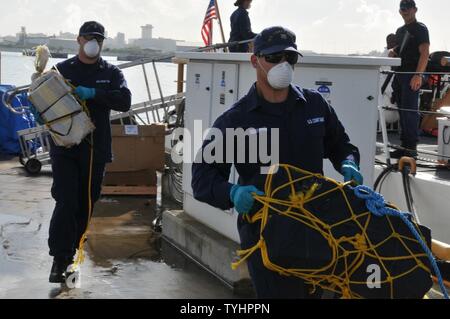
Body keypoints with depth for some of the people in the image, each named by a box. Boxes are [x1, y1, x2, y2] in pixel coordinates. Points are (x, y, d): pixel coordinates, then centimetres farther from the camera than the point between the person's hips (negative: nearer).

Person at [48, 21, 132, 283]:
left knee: (86, 203, 8)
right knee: (67, 201, -11)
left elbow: (125, 101, -9)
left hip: (96, 148, 2)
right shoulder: (62, 70, 7)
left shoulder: (111, 73, 7)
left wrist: (93, 93, -21)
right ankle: (59, 258, -6)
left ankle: (70, 249, 25)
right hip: (65, 146, -2)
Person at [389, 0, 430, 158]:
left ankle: (412, 147, -10)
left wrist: (418, 75, -23)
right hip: (400, 76, 8)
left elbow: (424, 53, -13)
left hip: (412, 76, -8)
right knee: (402, 110, 9)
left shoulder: (420, 29, -4)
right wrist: (392, 52, 7)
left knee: (410, 110, -11)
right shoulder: (400, 30, 20)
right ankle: (405, 146, 15)